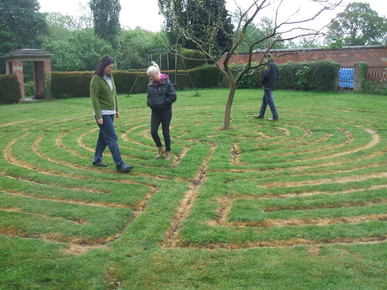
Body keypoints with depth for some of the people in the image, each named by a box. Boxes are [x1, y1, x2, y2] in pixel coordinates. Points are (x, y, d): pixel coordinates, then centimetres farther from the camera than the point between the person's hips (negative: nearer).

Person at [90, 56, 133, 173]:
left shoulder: (110, 77, 9)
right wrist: (98, 116, -21)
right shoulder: (96, 79, -15)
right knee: (112, 138, -11)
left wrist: (116, 110, 17)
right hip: (102, 113, -8)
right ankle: (120, 165, -12)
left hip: (110, 113, 8)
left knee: (103, 137, 14)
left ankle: (97, 160, 27)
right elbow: (94, 98, -18)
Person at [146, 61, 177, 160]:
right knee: (153, 131, -4)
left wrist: (163, 103, -16)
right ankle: (160, 149, 18)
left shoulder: (166, 83, -10)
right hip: (155, 111, 4)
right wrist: (150, 103, 0)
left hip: (166, 111, -4)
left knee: (165, 132, 2)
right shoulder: (150, 85, 5)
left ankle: (168, 152, 19)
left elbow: (173, 96, -11)